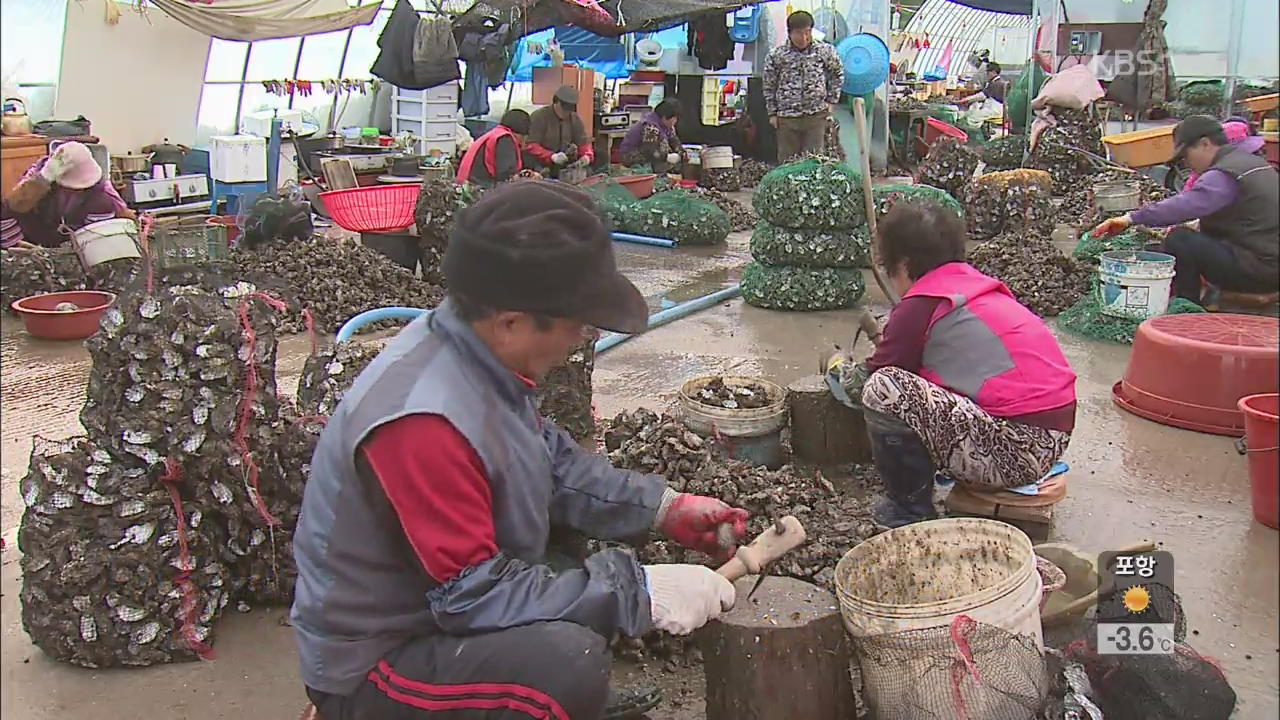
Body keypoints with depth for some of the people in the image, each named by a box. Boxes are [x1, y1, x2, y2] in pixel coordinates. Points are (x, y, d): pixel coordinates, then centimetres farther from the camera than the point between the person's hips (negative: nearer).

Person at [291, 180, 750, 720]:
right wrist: (641, 593, -26)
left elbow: (553, 462, 9)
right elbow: (473, 595, -29)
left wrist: (663, 508, 0)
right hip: (374, 664, -9)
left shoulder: (484, 351, -6)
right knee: (568, 660, -31)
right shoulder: (425, 423, -33)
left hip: (445, 602, 9)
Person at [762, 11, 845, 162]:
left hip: (816, 115, 0)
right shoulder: (775, 55, -3)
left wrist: (832, 100, 8)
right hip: (787, 117, 0)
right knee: (787, 161, 6)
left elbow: (838, 73, 15)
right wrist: (772, 113, 5)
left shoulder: (824, 51, -1)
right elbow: (769, 86, 6)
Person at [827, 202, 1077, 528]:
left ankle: (910, 511, 3)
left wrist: (842, 371, 25)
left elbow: (869, 379, 4)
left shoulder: (921, 305, -8)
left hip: (1014, 451, -10)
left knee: (882, 390, -12)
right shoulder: (978, 285, 16)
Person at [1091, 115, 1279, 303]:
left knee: (1179, 241, -13)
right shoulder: (1252, 161, 16)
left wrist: (1132, 218, -30)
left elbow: (1184, 205, -29)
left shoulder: (1225, 175, -16)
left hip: (1258, 269, -10)